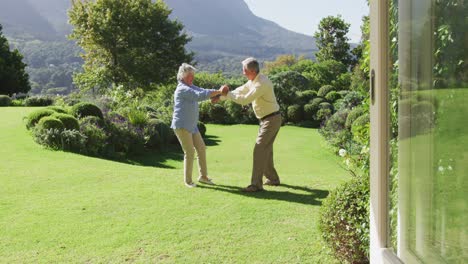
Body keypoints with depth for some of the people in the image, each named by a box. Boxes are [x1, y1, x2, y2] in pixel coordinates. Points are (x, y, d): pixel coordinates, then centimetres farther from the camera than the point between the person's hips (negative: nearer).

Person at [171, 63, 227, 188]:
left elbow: (204, 91, 8)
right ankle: (188, 180, 7)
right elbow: (200, 96, -25)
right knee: (189, 152, -7)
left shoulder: (191, 87, 15)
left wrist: (219, 91, -7)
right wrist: (218, 92, -24)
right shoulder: (182, 89, -16)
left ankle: (203, 176, 20)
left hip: (192, 126, 9)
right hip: (181, 126, -9)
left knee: (201, 149, 9)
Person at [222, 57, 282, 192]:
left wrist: (227, 94, -15)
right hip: (267, 119, 10)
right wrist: (221, 97, 6)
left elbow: (244, 100, -26)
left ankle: (256, 184, -10)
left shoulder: (261, 84, -25)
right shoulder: (254, 80, 7)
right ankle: (273, 178, 30)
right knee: (266, 149, 17)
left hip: (271, 119, -10)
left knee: (259, 149, -12)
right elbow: (240, 91, 13)